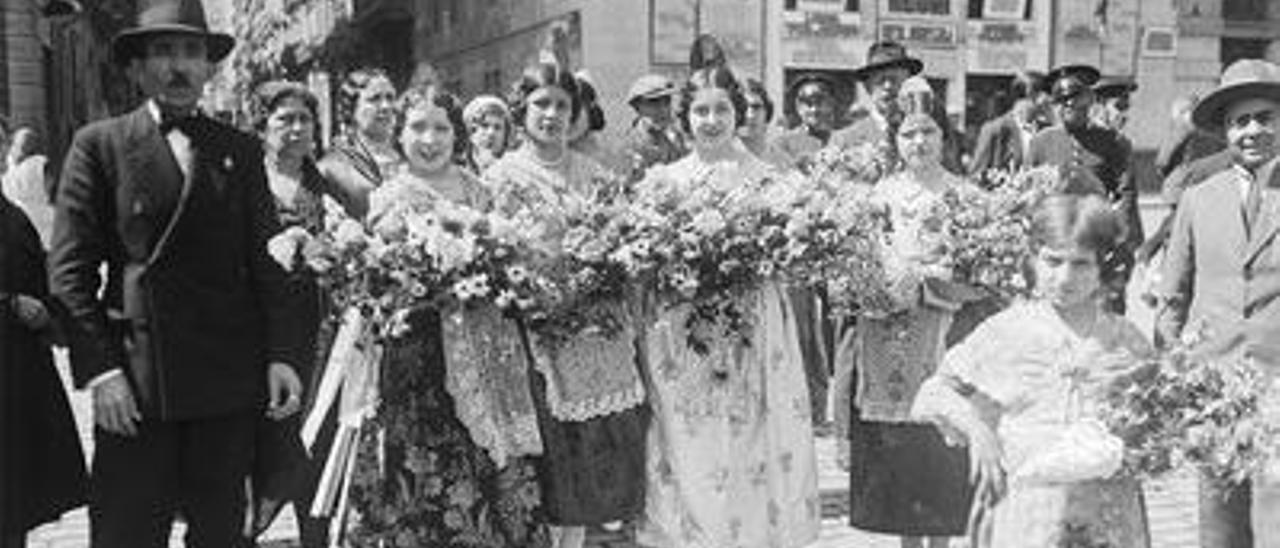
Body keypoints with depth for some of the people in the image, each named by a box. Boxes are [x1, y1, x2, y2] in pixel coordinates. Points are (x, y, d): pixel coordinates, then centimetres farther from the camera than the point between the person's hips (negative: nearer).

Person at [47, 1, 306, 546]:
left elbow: (267, 262, 10)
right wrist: (99, 371, -9)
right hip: (134, 382, -2)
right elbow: (70, 270, 0)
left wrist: (281, 356, 0)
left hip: (229, 382, 2)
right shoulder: (99, 145, 4)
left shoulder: (241, 150, 12)